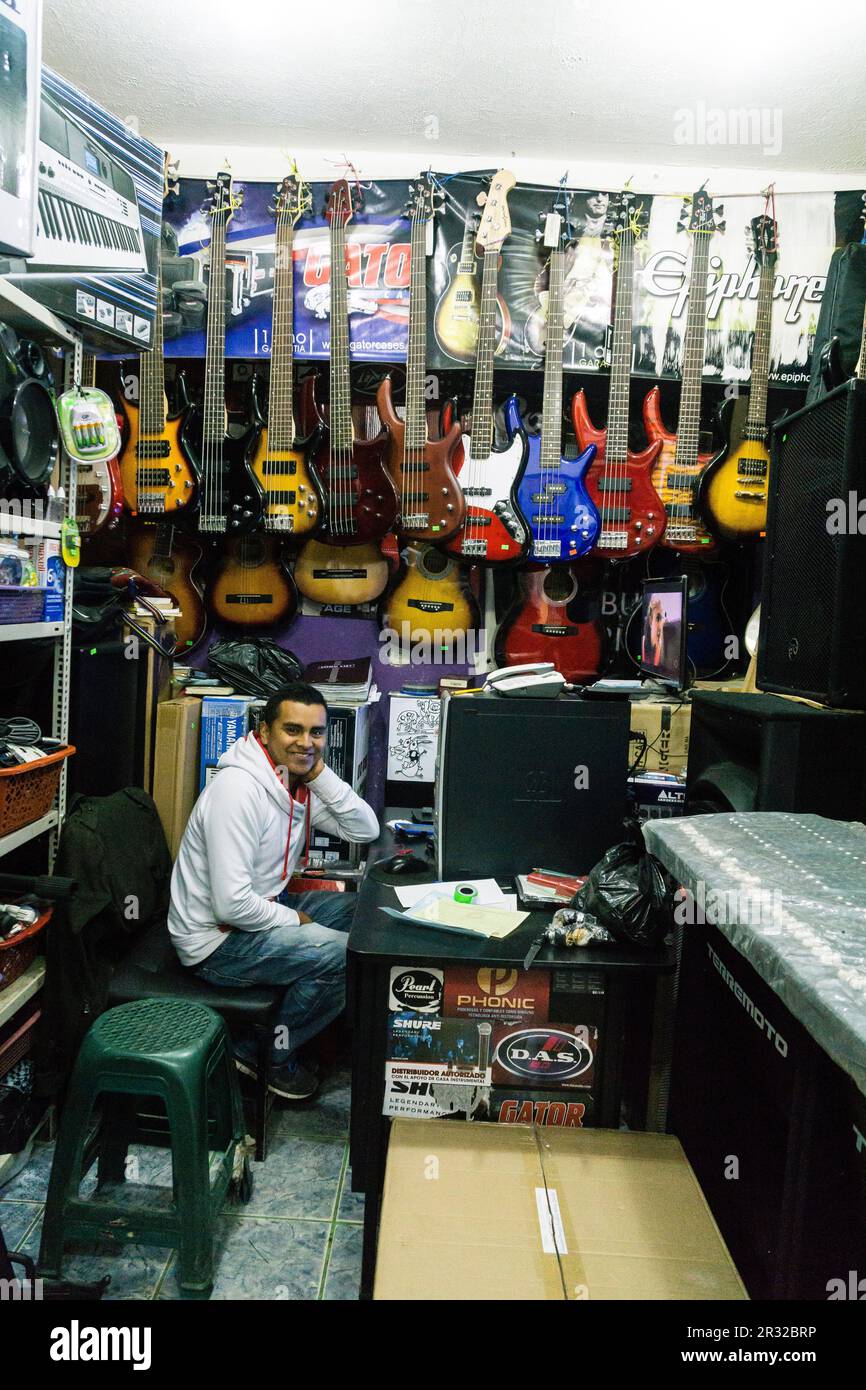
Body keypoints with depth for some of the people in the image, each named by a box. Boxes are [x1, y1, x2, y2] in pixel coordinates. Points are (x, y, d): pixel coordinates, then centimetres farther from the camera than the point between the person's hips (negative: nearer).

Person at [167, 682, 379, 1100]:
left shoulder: (300, 783, 2)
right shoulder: (239, 789, -27)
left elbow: (366, 830, 1)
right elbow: (232, 904, -30)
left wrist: (321, 774, -11)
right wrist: (292, 920, -13)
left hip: (259, 909, 10)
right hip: (216, 940, -10)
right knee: (346, 955, -20)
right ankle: (268, 1055, 5)